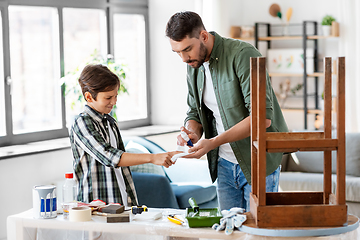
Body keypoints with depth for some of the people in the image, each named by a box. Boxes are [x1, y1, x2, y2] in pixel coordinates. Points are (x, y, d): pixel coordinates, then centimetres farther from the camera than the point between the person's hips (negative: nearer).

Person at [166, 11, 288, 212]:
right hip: (225, 165, 6)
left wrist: (214, 142, -27)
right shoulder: (194, 66, 5)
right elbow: (194, 112, 15)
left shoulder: (243, 54, -19)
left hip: (258, 163, -6)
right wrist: (192, 132, -9)